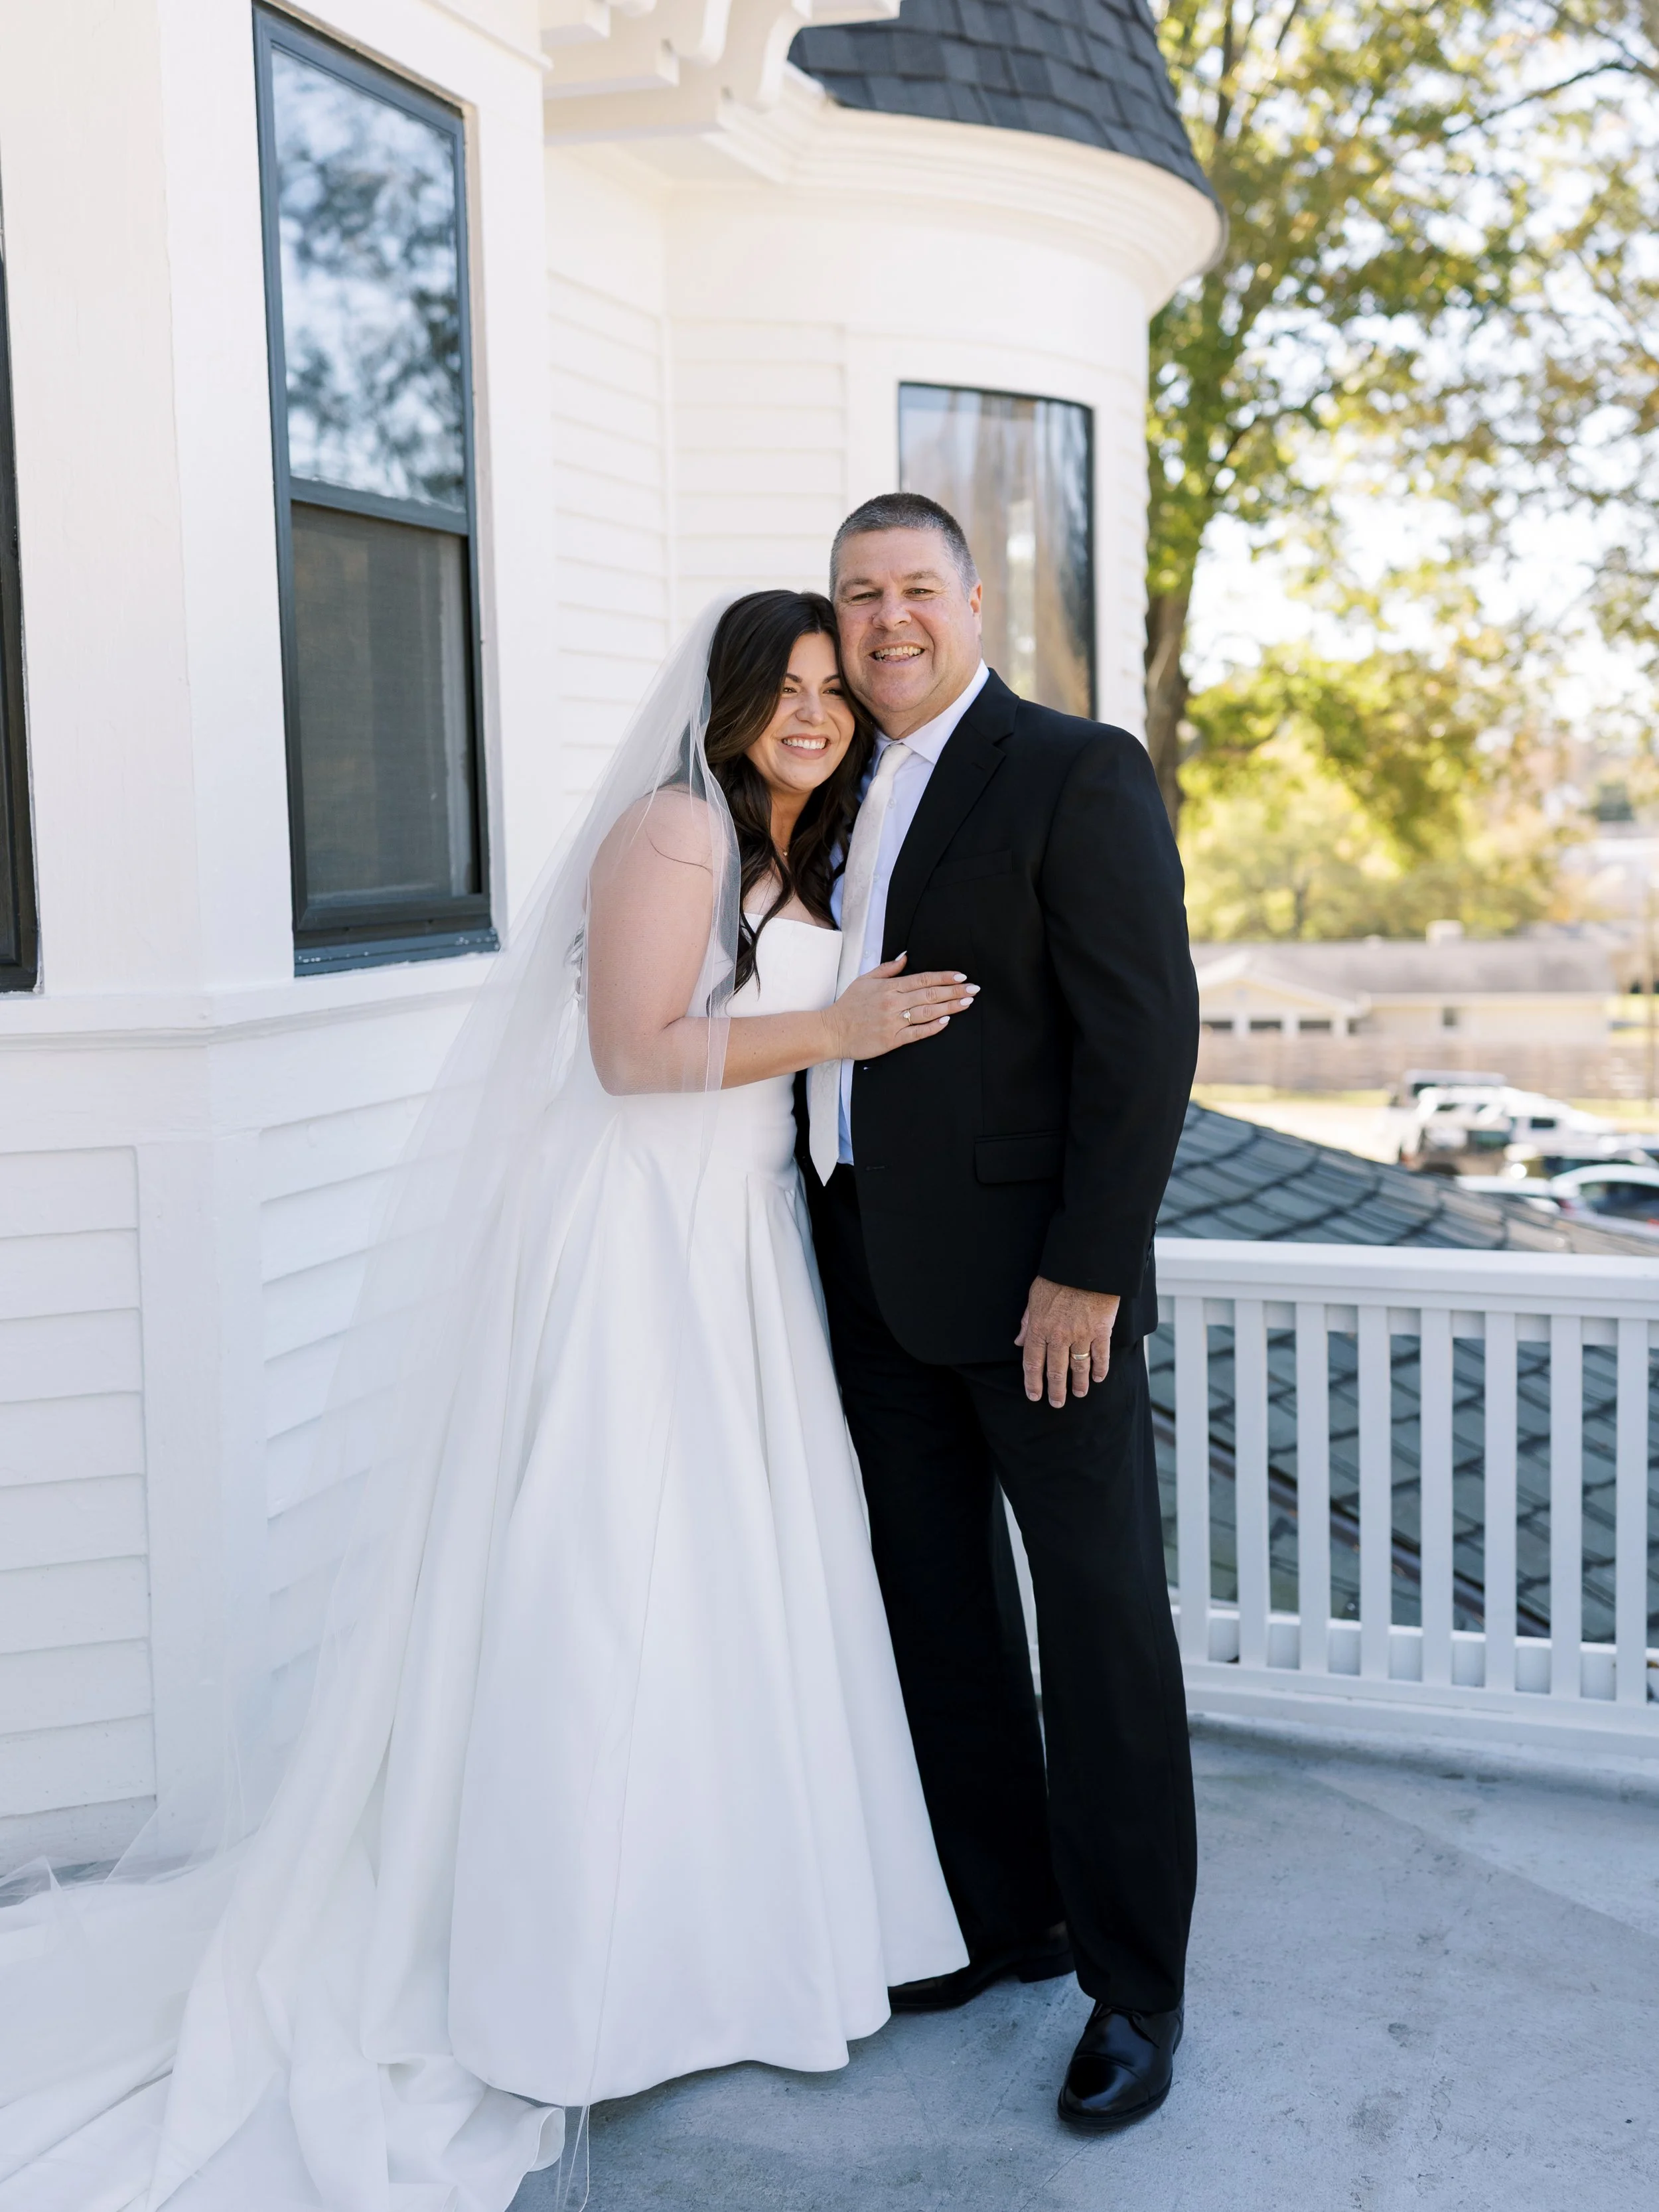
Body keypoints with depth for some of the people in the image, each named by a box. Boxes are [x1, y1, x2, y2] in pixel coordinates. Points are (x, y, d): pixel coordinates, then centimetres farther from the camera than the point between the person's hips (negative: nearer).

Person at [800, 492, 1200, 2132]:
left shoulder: (1077, 773, -9)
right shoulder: (843, 797, 14)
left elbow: (1145, 1033, -15)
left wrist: (1087, 1269, -19)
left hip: (1034, 1275, -7)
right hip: (881, 1277, 7)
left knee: (1101, 1624, 3)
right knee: (938, 1613, 15)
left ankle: (1134, 1985, 16)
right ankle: (1006, 1916, 31)